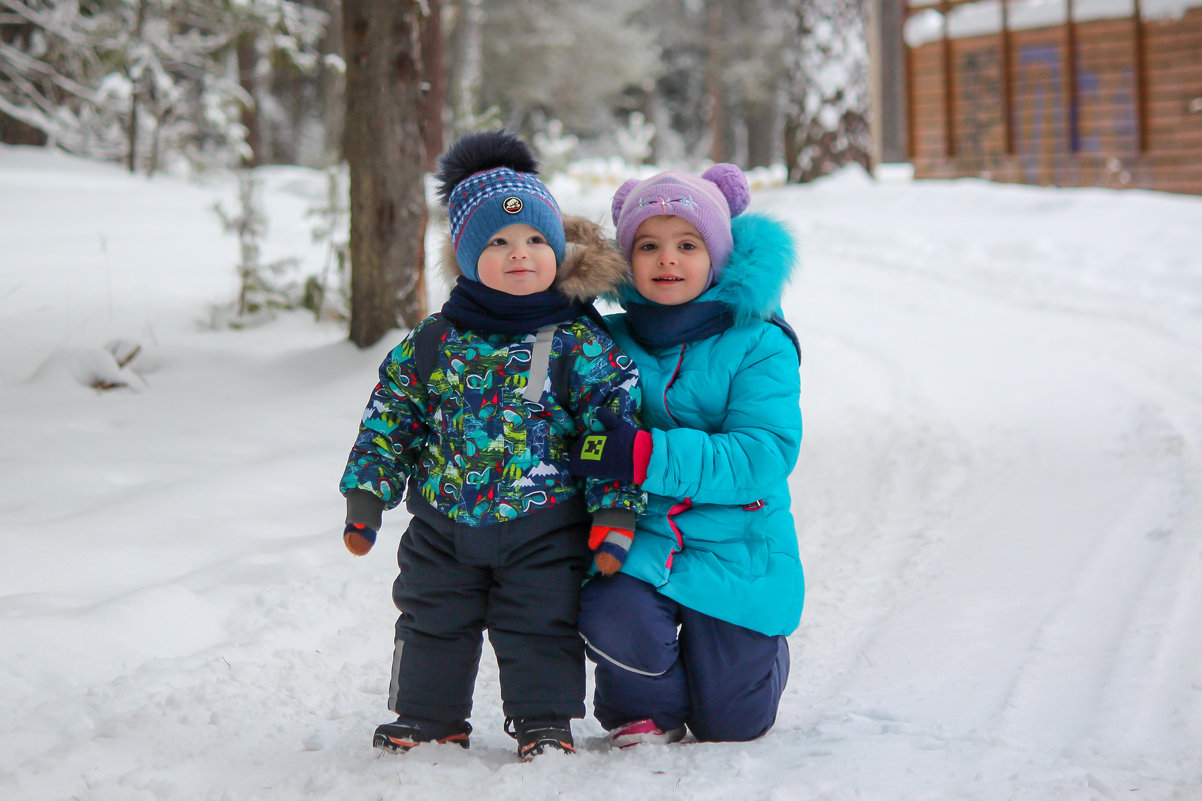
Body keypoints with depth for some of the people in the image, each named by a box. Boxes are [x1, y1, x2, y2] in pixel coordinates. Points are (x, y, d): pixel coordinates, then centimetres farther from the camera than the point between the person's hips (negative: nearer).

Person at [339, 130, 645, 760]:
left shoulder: (578, 343, -9)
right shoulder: (433, 342, -1)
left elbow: (615, 424, -8)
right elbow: (391, 417, 8)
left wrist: (615, 511, -13)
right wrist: (366, 493, 4)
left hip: (541, 527, -3)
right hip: (444, 524, 3)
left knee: (541, 626, 5)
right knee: (433, 623, 14)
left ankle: (543, 719, 22)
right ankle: (428, 716, 31)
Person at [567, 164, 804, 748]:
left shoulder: (758, 345, -8)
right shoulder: (611, 342, 2)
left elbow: (762, 457, -20)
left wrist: (646, 455, -32)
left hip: (736, 551, -2)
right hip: (639, 540, 2)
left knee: (730, 725, 2)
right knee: (612, 618, -31)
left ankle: (764, 652, 40)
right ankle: (644, 710, 5)